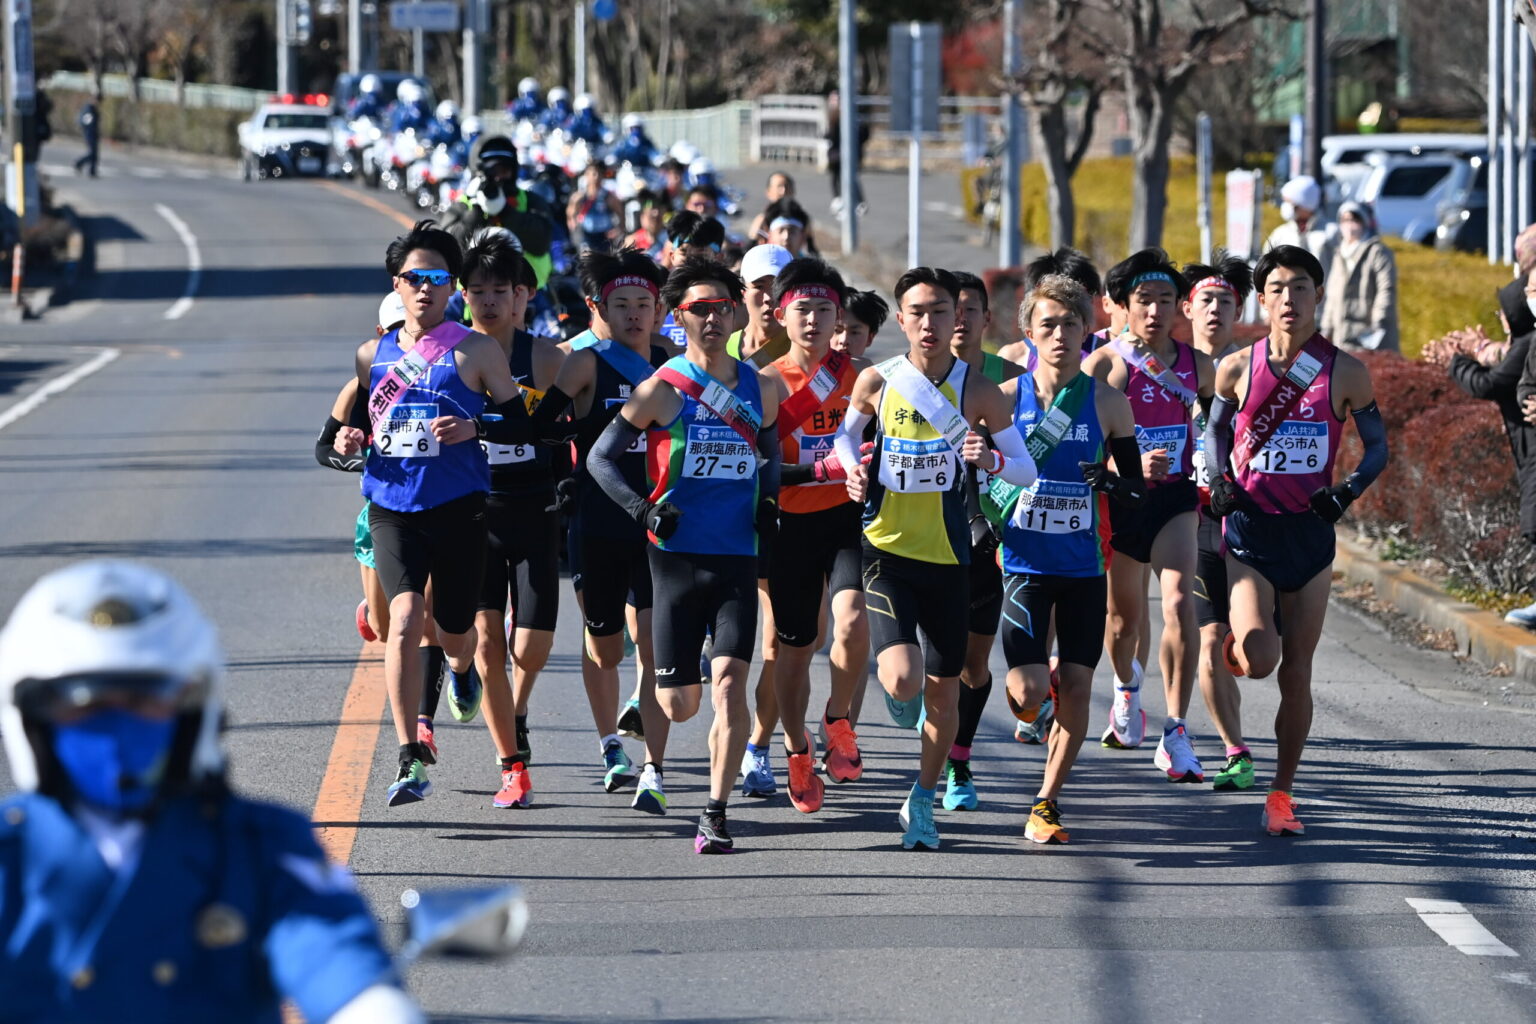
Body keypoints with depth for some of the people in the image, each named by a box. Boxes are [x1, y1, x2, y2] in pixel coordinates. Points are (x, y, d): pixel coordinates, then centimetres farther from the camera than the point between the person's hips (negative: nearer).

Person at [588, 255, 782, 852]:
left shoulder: (760, 390, 8)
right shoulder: (661, 390, -3)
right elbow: (600, 456, 2)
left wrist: (769, 500, 7)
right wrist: (643, 510, -11)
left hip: (738, 559, 2)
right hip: (678, 555, -2)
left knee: (729, 683, -15)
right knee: (680, 706, 3)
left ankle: (716, 815, -12)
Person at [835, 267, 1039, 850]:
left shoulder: (978, 391, -6)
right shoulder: (876, 382, -4)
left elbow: (1027, 470, -1)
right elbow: (847, 434, 16)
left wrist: (991, 459, -23)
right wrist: (853, 471, -5)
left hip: (947, 558, 1)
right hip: (886, 550, -1)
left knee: (942, 691, 9)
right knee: (902, 683, -19)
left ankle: (923, 802, 30)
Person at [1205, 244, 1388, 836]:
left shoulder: (1345, 374, -3)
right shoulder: (1237, 369, -2)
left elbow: (1377, 447, 7)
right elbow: (1215, 427, 16)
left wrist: (1348, 491, -12)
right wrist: (1218, 480, -2)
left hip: (1310, 532, 1)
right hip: (1249, 527, -1)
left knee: (1297, 672, 4)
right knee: (1259, 660, -20)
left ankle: (1281, 795, 17)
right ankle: (1237, 641, 18)